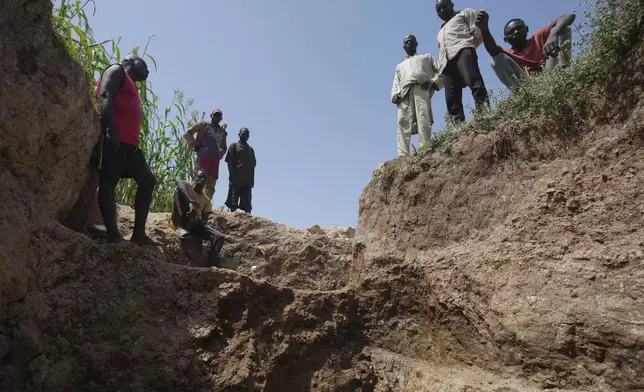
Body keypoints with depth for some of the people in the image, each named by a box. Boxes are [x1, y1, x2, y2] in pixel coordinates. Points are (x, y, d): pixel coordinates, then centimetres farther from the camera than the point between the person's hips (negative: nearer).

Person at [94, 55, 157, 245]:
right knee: (108, 182, -10)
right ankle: (113, 235, -13)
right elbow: (104, 98, -9)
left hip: (129, 143, 9)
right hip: (114, 138, -9)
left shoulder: (132, 89, 33)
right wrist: (110, 130, -22)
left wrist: (134, 143, 18)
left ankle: (138, 234, 1)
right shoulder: (117, 71, 9)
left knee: (148, 180, 3)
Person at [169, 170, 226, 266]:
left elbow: (205, 221, 6)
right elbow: (179, 183, -20)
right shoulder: (186, 186, 8)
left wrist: (197, 217, -20)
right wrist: (190, 202, -36)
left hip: (195, 223, 4)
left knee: (220, 237, -17)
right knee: (179, 189, -22)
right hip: (179, 222, -3)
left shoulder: (206, 200, 17)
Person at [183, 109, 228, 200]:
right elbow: (188, 133, 8)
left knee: (211, 184, 0)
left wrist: (220, 154, 14)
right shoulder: (204, 125, 10)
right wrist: (195, 144, -2)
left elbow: (223, 147, 34)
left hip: (215, 159, 5)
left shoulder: (222, 132, 24)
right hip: (203, 156, -5)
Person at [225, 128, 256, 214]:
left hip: (248, 180, 4)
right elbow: (229, 162, 0)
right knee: (234, 199, -5)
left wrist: (252, 180, 6)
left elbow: (253, 164, 17)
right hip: (237, 178, -4)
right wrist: (232, 176, -10)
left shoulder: (251, 149, 21)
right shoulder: (234, 146, 8)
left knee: (247, 201, 0)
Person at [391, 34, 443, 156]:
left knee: (424, 121, -23)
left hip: (421, 88, -2)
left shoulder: (427, 57, 35)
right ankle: (403, 156, -32)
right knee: (403, 123, -19)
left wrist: (434, 81, -2)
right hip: (404, 93, 2)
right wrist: (395, 95, 3)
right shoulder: (400, 66, 42)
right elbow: (396, 85, 28)